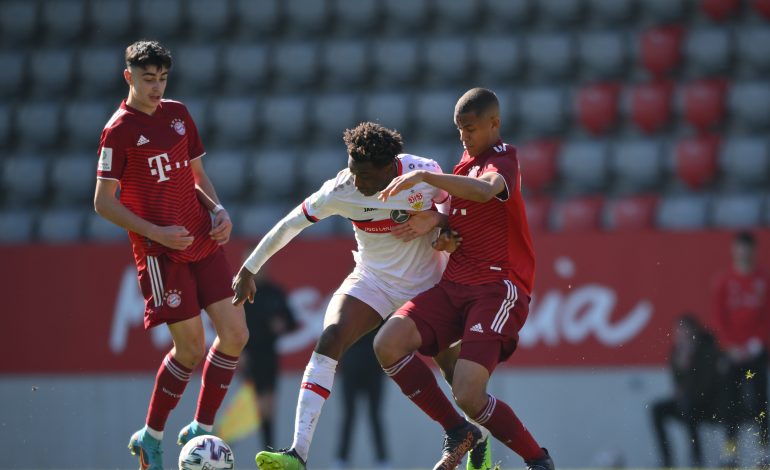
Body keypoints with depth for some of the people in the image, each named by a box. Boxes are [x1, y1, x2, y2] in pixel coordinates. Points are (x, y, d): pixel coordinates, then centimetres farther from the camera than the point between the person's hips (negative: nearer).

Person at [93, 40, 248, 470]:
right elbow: (104, 203, -9)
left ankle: (201, 429, 12)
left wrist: (219, 210, 2)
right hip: (160, 252, -6)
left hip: (203, 241, 6)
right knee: (190, 346, -7)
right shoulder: (119, 131, -9)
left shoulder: (178, 114, 10)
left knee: (235, 334, -2)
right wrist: (156, 233, -16)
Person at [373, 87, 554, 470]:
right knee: (388, 344, -17)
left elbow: (485, 191, -31)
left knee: (468, 395, -22)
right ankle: (457, 433, -1)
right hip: (454, 285, 8)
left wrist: (425, 176, -34)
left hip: (498, 288, -8)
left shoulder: (502, 158, -7)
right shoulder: (465, 163, 20)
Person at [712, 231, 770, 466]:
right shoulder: (724, 281, 5)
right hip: (732, 349, 1)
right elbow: (719, 317, 2)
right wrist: (731, 345, -7)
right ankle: (731, 448, 0)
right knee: (732, 398, -2)